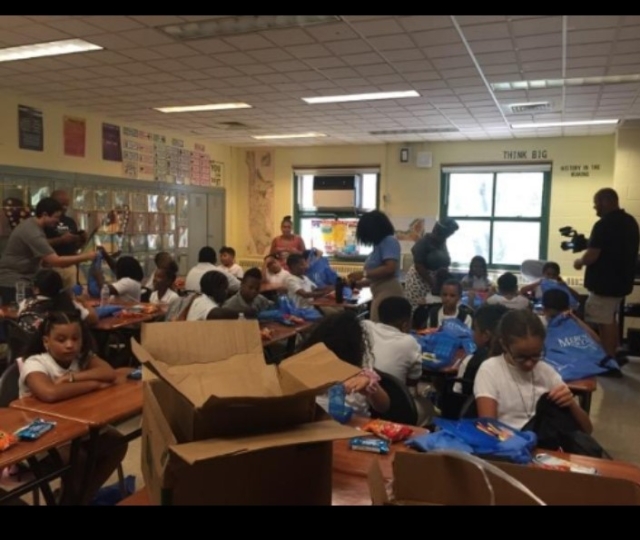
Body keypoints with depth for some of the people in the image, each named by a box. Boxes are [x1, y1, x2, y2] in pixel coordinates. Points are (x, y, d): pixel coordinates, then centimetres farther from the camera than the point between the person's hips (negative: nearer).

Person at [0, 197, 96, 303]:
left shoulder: (32, 225, 8)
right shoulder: (33, 233, -24)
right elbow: (56, 261, -29)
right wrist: (86, 257, -24)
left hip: (22, 279, 10)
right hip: (12, 282, -10)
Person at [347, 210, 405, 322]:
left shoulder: (389, 241, -8)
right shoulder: (380, 243, 17)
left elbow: (390, 269, -21)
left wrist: (363, 274, -19)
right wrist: (361, 283, 19)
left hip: (388, 293, -9)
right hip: (381, 293, 9)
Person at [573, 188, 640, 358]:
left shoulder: (604, 224, -20)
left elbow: (592, 256, -22)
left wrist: (580, 262, -3)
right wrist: (592, 243, 19)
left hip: (604, 282, -9)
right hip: (622, 280, 9)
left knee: (604, 322, -1)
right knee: (610, 319, 19)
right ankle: (612, 357, 26)